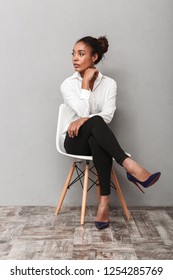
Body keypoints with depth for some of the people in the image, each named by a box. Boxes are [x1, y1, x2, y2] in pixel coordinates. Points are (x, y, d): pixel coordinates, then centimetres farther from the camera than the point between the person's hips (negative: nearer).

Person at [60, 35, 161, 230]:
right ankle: (129, 166, -43)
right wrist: (85, 82, -11)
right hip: (76, 141, -1)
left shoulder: (109, 84, 3)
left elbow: (107, 116, -10)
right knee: (95, 122, -36)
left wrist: (83, 119, -24)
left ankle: (104, 201, -38)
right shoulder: (67, 84, 0)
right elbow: (83, 112, -14)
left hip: (98, 140, 1)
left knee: (97, 142, -39)